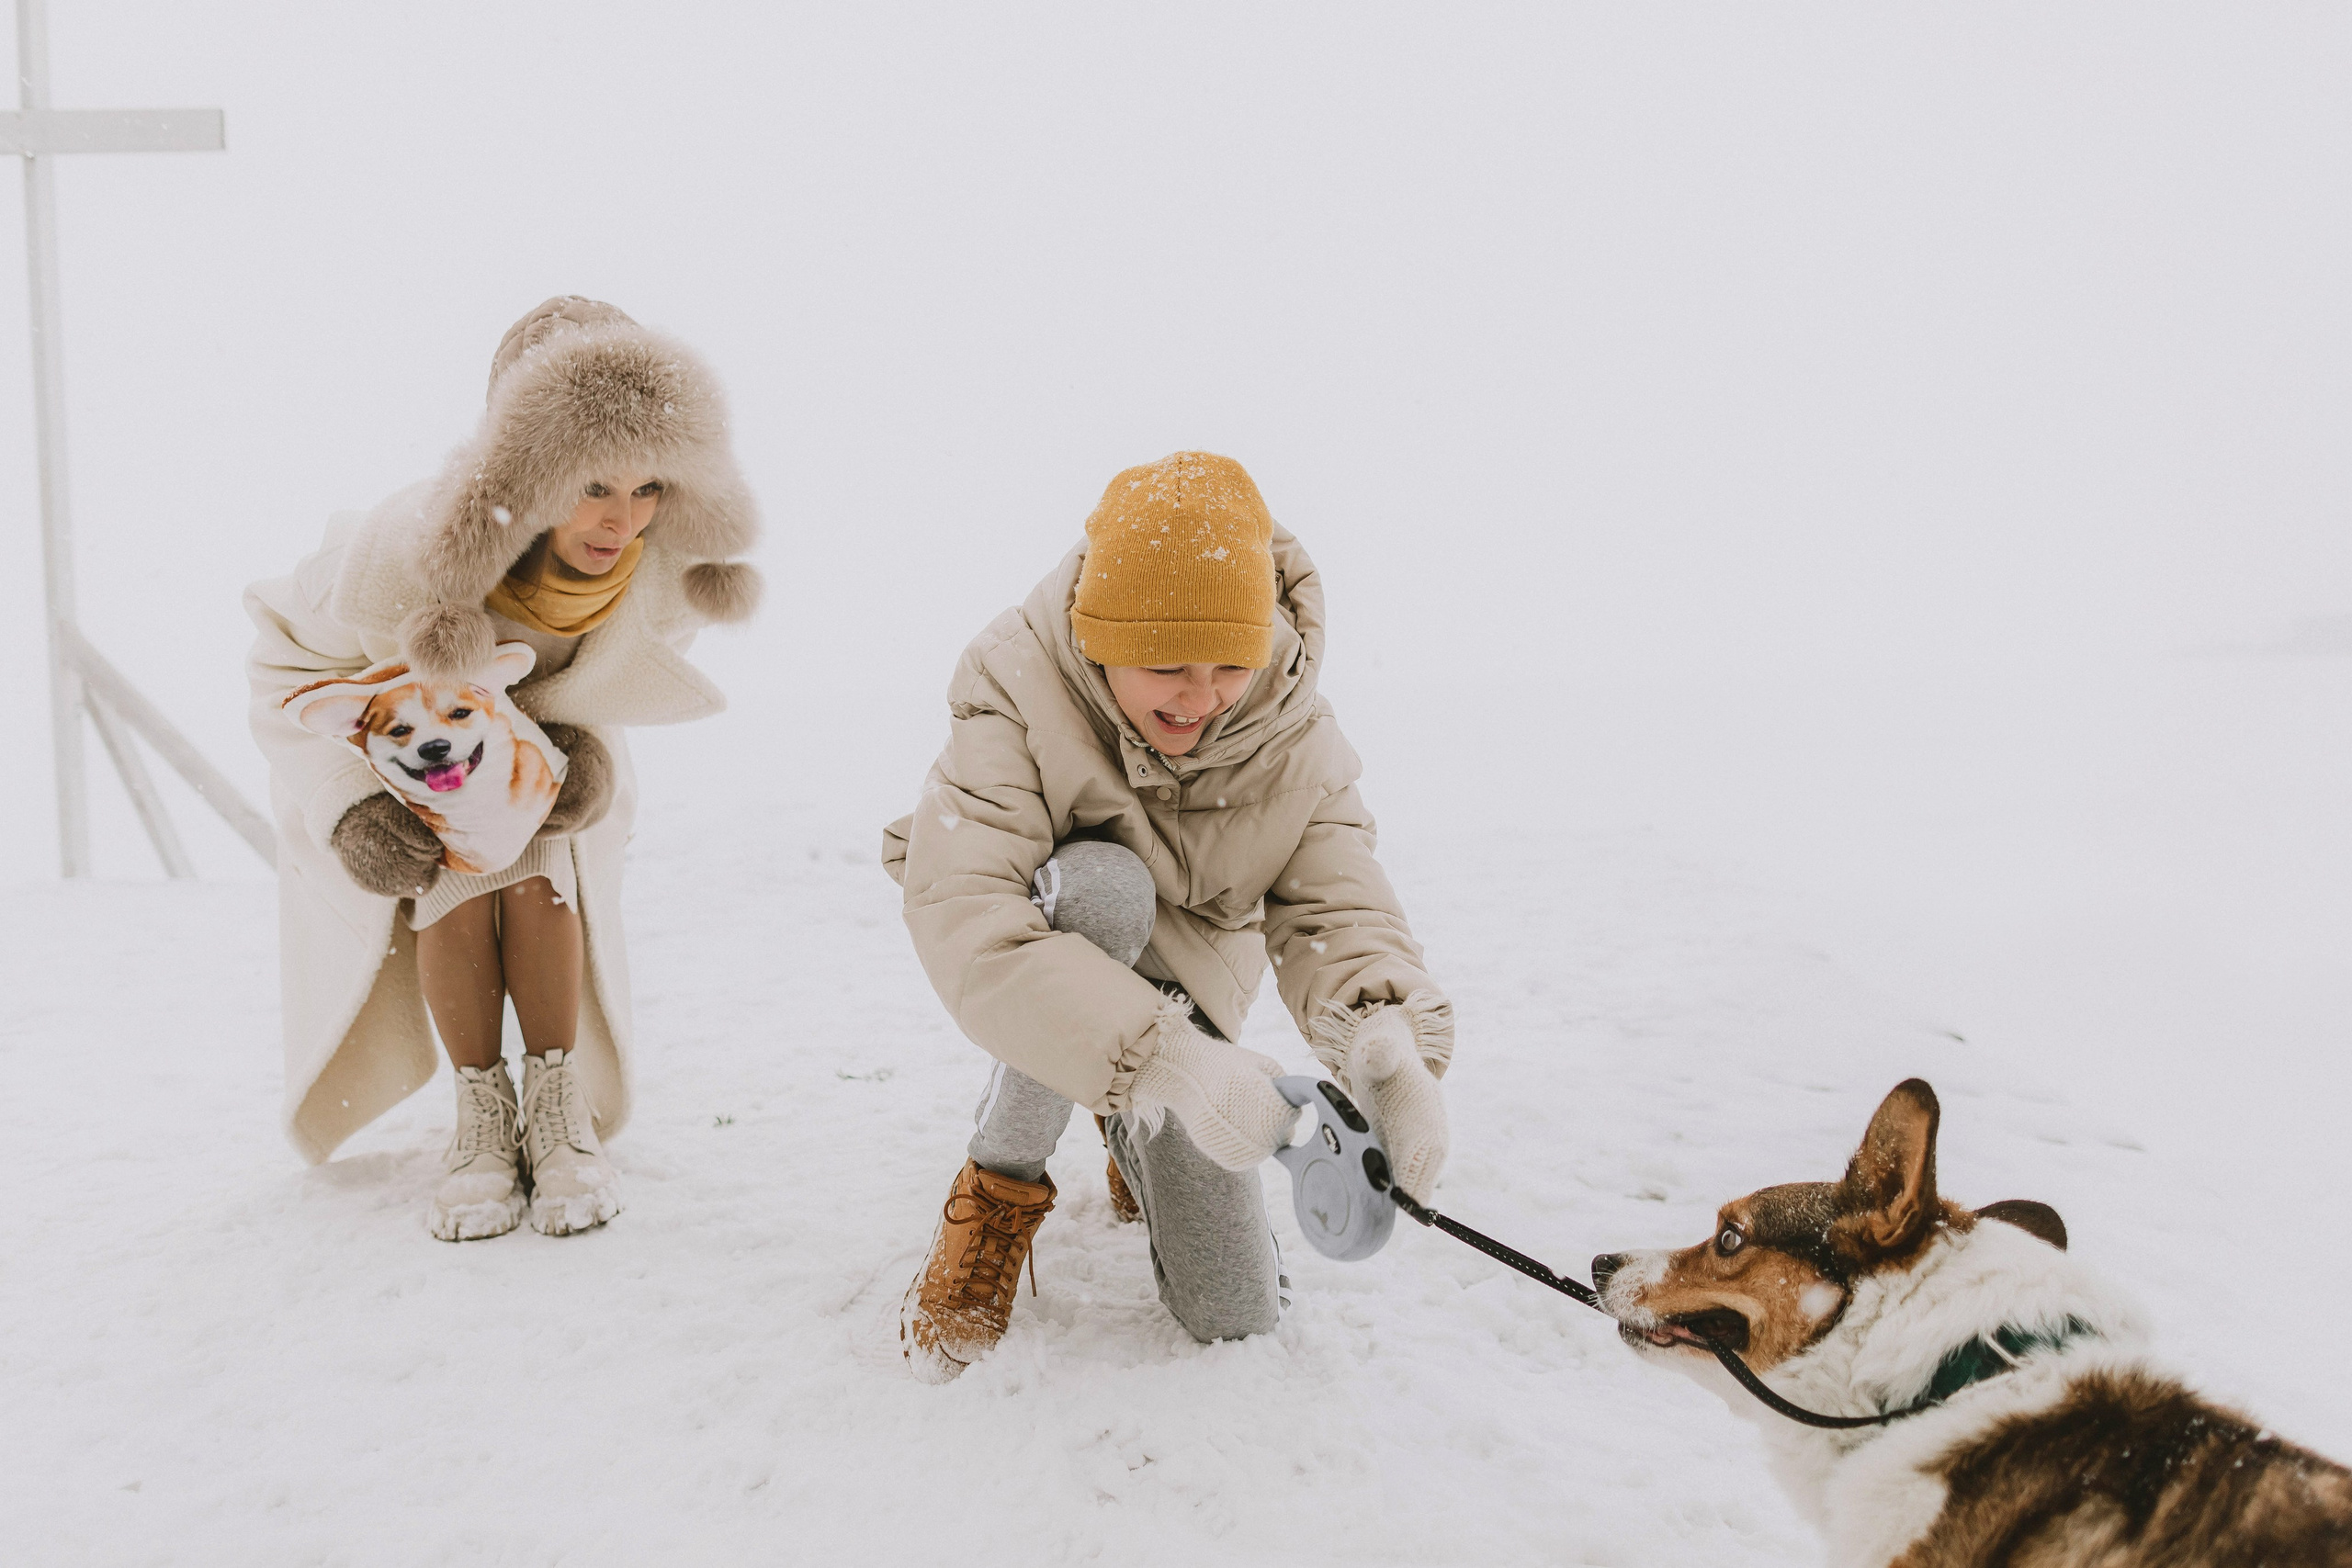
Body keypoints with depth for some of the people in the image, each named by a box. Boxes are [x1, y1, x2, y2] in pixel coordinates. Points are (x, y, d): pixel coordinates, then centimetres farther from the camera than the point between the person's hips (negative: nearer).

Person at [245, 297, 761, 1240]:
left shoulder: (659, 562, -31)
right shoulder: (401, 552, -40)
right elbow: (289, 664, -21)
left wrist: (580, 738, -22)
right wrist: (348, 806, -30)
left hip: (535, 733, 2)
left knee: (540, 881, -19)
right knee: (453, 895, -21)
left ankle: (559, 1115, -3)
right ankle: (483, 1121, -2)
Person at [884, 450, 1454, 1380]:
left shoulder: (1299, 742, -19)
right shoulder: (1018, 686, -31)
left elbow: (1339, 914, -22)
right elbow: (963, 914, -43)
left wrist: (1389, 1042, -48)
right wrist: (1166, 1058, -55)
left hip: (1178, 986, 3)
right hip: (1032, 975, -3)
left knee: (1234, 1315, -1)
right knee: (1104, 885, -40)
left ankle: (1133, 1136, 32)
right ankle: (1001, 1187, -16)